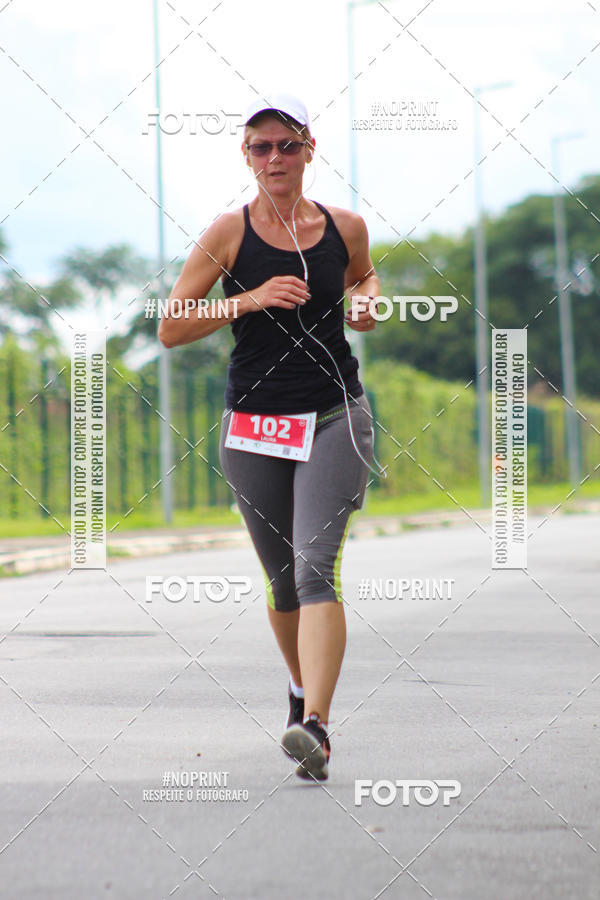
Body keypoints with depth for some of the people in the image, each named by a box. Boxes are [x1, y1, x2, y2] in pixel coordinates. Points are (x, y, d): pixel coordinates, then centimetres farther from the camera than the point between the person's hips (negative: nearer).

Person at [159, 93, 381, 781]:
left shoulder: (346, 227, 4)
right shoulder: (231, 232, -2)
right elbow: (170, 330, -4)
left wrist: (369, 299, 4)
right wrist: (249, 300, -16)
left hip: (335, 419, 0)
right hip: (254, 425, 1)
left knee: (316, 567, -18)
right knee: (282, 579, 12)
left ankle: (314, 725, -27)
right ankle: (301, 687, 40)